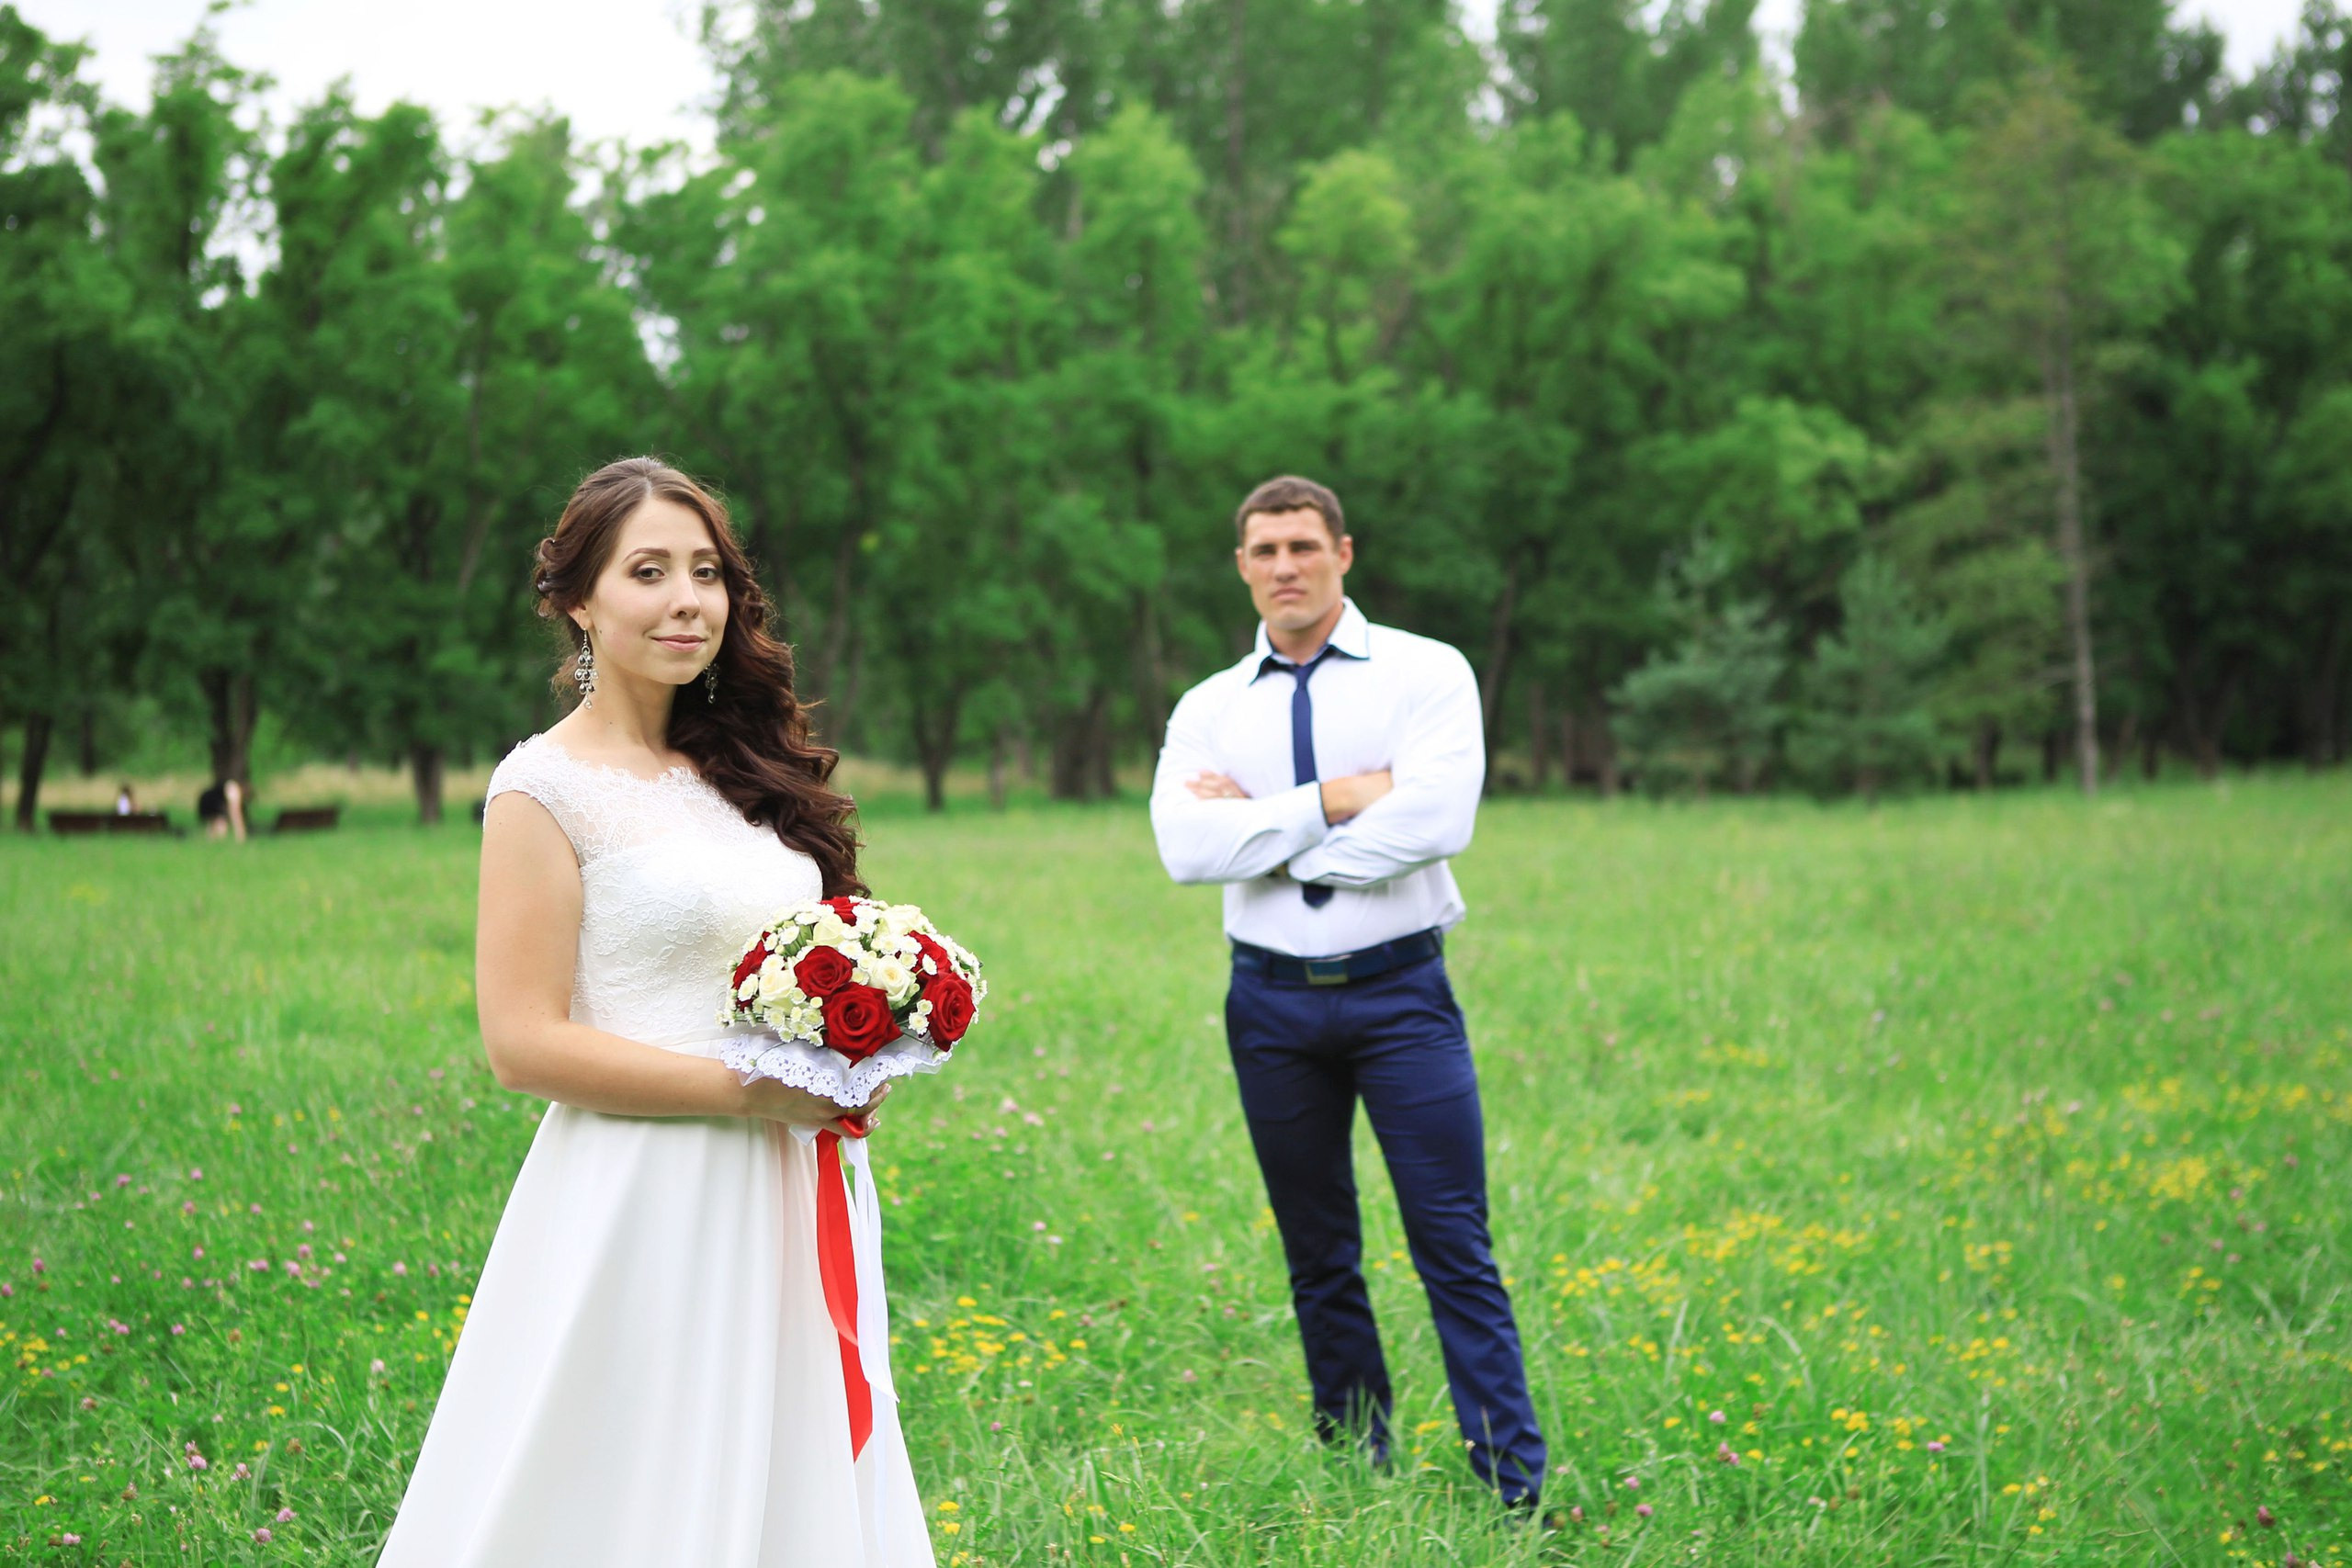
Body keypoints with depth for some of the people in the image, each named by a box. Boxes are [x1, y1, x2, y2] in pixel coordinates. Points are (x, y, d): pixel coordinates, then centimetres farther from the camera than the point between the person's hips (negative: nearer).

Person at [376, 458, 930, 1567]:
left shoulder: (741, 767, 11)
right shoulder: (548, 789, -9)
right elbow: (522, 1043, -14)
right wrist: (746, 1092, -17)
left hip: (788, 1205, 7)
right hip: (647, 1209, -7)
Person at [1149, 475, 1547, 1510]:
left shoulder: (1425, 674, -2)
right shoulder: (1210, 707, 7)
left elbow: (1435, 819, -18)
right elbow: (1186, 848, -10)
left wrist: (1262, 830, -12)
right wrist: (1336, 799, -16)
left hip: (1399, 991, -3)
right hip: (1273, 1002, 3)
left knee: (1455, 1249, -5)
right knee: (1318, 1261, 10)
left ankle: (1515, 1490, -3)